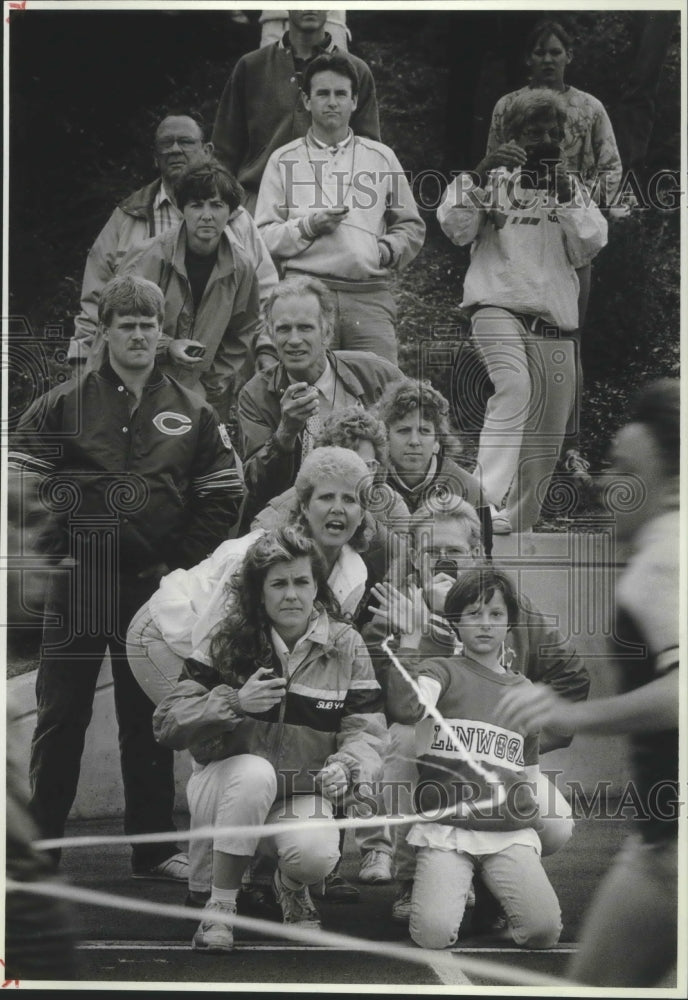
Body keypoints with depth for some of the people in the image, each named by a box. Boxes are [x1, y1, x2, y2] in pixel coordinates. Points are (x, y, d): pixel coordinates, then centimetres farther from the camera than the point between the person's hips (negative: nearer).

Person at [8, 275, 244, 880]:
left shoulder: (192, 414, 7)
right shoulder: (64, 406, 2)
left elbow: (225, 496, 8)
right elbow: (20, 483, 1)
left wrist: (179, 561, 0)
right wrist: (59, 551, -5)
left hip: (154, 583, 1)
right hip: (78, 582, -1)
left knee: (148, 718, 7)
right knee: (61, 715, 0)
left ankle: (154, 849, 14)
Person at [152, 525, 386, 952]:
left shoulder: (345, 646, -1)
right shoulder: (226, 641, -5)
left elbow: (367, 730, -4)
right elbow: (168, 723, -9)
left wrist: (345, 765, -26)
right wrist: (234, 703, -24)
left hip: (302, 795, 1)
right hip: (225, 787, 0)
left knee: (317, 854, -34)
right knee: (256, 771, -37)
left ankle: (292, 887, 8)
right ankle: (220, 906, -20)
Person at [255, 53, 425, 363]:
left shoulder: (381, 157, 19)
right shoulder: (284, 160, 14)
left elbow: (411, 227, 23)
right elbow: (263, 236, 8)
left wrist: (386, 251, 5)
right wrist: (308, 226, -6)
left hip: (370, 295, 1)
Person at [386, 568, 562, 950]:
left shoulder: (525, 691, 19)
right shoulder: (442, 672, 5)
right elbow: (406, 708, -19)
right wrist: (412, 637, -17)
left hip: (509, 832, 3)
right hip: (446, 829, -3)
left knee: (544, 929, -21)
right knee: (433, 934, -24)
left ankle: (496, 892, 13)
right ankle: (456, 889, 11)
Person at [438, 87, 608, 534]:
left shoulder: (573, 188, 18)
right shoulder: (494, 180, 8)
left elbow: (589, 247, 4)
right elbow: (456, 227, -6)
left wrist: (567, 200, -9)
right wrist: (481, 176, -17)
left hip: (555, 320, 5)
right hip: (498, 306, -5)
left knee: (546, 438, 4)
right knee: (514, 387, -31)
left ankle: (518, 522, 17)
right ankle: (487, 504, -39)